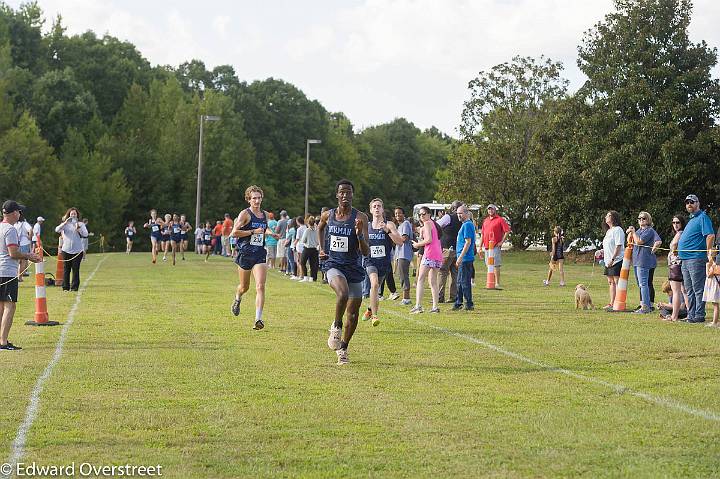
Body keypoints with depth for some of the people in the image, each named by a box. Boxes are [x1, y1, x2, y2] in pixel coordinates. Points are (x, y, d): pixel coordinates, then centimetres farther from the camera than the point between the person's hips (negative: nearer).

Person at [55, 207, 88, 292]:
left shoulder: (81, 224, 7)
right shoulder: (65, 224, 8)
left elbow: (85, 234, -5)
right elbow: (57, 230, -8)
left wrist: (78, 228, -18)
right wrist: (65, 223, -17)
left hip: (77, 250, -1)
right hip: (66, 250, 1)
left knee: (75, 269, -1)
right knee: (66, 269, 2)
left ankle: (74, 287, 3)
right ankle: (65, 287, 8)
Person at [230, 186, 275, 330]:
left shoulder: (265, 214, 10)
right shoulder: (245, 214, -7)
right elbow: (234, 232, -15)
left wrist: (269, 232, 8)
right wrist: (253, 232, -17)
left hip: (260, 254, 3)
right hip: (245, 253, -3)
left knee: (260, 286, -14)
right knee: (244, 287, 13)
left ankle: (258, 319, -17)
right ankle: (237, 300, 49)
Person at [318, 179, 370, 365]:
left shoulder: (360, 218, -6)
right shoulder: (327, 215, 2)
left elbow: (366, 252, -10)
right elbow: (320, 228, 29)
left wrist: (359, 234, -27)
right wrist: (321, 248, 16)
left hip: (354, 268, 1)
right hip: (333, 265, -1)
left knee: (353, 315, 5)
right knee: (343, 293, -33)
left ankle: (343, 348, 26)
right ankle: (336, 326, -7)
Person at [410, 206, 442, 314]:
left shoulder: (427, 223, -3)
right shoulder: (434, 224, 23)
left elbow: (429, 239, -14)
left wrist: (417, 244, -1)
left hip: (429, 254, -9)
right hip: (438, 254, 9)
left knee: (420, 279, -8)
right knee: (433, 281, 11)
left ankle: (418, 305, -18)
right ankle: (435, 307, 5)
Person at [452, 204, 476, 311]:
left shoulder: (467, 225, -14)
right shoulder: (465, 224, 17)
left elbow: (468, 242, -20)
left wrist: (460, 258, -21)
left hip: (465, 258, -10)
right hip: (464, 258, 10)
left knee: (464, 282, -6)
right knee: (460, 282, 14)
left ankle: (469, 304, -2)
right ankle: (458, 303, 19)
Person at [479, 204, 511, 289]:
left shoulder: (500, 220, -2)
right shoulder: (485, 221, 18)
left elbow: (507, 231, -8)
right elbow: (482, 234, 21)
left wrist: (502, 242, -11)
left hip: (495, 246, -7)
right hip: (486, 247, 7)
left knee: (496, 265, -10)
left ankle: (497, 283, -11)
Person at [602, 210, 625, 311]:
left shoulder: (617, 230, -10)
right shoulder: (608, 231, 20)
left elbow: (618, 246, -17)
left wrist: (612, 259, -22)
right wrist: (602, 252, 11)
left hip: (616, 260, -10)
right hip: (608, 261, 10)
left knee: (617, 282, -9)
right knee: (610, 282, 11)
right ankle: (611, 303, 15)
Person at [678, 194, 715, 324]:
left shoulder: (702, 218, -8)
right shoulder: (691, 219, 22)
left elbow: (710, 235, -18)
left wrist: (709, 252, -23)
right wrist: (678, 252, 27)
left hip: (696, 259, -11)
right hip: (685, 259, 11)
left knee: (698, 289, -8)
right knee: (689, 290, 13)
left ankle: (699, 315, -6)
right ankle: (691, 315, 17)